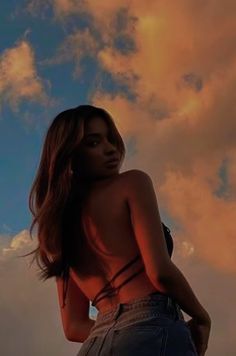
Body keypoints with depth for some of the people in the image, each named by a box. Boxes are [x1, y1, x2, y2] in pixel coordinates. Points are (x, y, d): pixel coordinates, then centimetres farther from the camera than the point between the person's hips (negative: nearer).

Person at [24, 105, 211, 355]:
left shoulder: (62, 226, 23)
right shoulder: (132, 183, 3)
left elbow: (73, 326, 19)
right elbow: (160, 271, -10)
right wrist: (201, 317, 5)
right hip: (152, 332, -8)